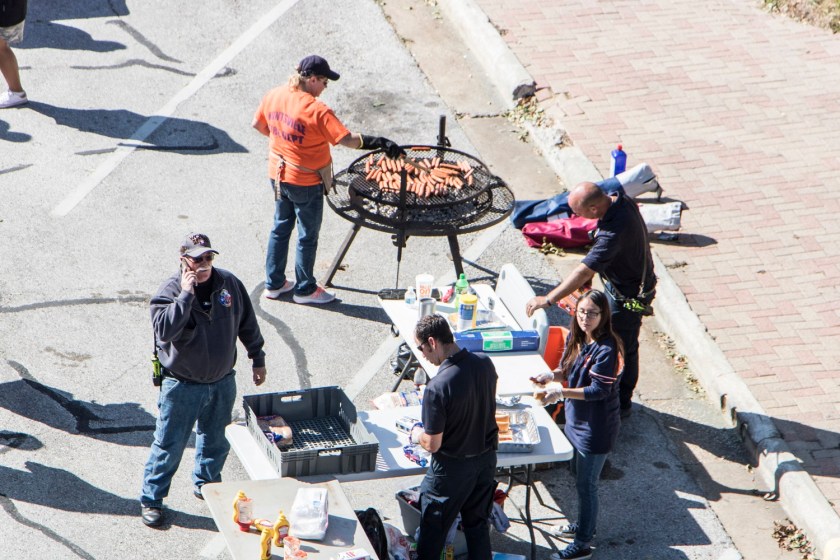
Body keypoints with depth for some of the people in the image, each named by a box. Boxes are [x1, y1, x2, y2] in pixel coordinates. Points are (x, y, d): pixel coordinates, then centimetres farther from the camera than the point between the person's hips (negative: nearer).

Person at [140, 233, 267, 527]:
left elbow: (247, 324, 9)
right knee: (169, 445, 5)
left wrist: (258, 359, 16)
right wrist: (186, 294, -37)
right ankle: (151, 499, 20)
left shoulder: (230, 284, -5)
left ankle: (206, 485, 43)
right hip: (182, 385, -4)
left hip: (222, 382, 4)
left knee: (216, 441, 20)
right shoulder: (170, 291, -18)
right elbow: (164, 331, -36)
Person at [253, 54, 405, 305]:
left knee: (280, 228, 23)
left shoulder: (273, 96, -6)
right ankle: (305, 289, 25)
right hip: (306, 182, -7)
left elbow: (257, 124, 9)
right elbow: (348, 139, -31)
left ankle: (274, 284, 32)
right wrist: (381, 143, -27)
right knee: (308, 236, 11)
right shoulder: (316, 110, -26)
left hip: (277, 176, 7)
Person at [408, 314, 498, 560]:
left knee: (433, 530, 13)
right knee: (478, 523, 22)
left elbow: (432, 444, -22)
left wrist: (416, 435, -1)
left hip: (452, 468, -6)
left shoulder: (438, 387, -31)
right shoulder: (485, 364, -11)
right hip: (486, 458, 6)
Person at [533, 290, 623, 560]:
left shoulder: (606, 348, -26)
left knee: (587, 484, 3)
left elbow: (600, 390, -26)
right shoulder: (575, 337, -1)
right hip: (576, 418, 9)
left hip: (597, 426, -9)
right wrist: (552, 376, -10)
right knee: (578, 475, 25)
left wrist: (561, 391, -33)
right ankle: (584, 524, 46)